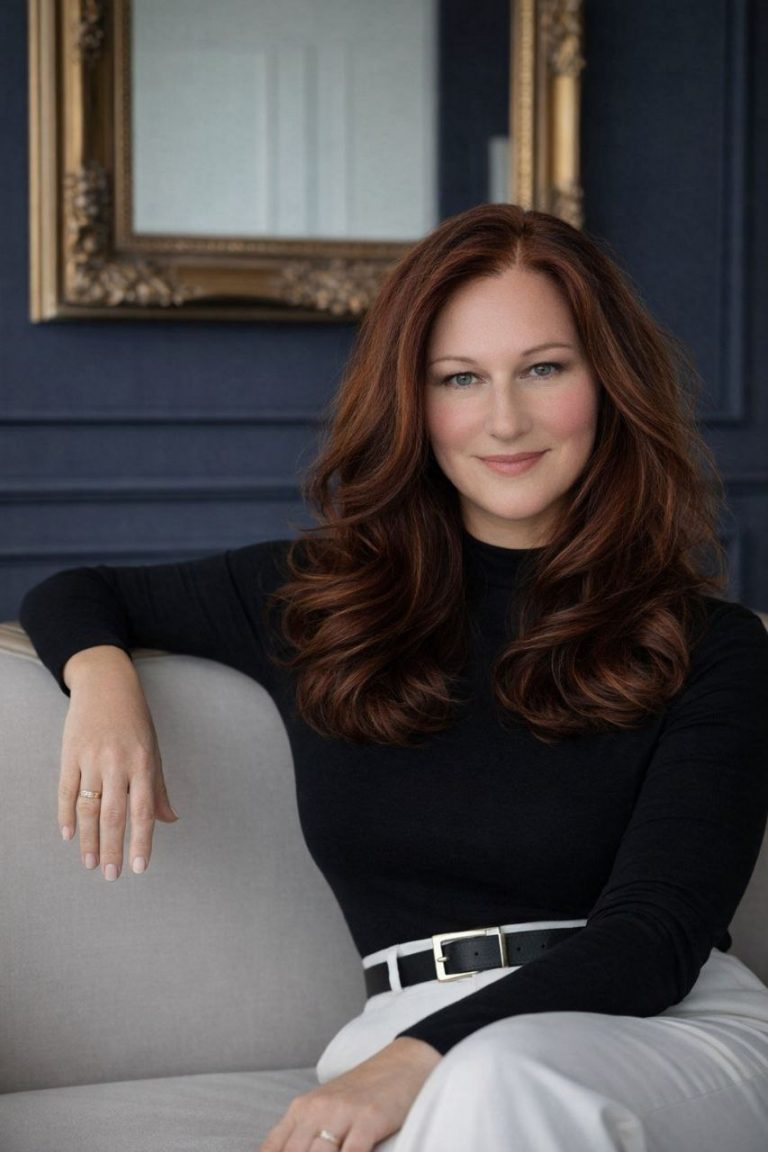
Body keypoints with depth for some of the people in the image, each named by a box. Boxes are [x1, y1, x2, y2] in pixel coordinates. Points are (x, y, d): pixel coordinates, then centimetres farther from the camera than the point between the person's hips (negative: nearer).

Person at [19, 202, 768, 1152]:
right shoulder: (320, 601, 14)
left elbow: (657, 933, -8)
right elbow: (73, 595, 29)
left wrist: (417, 1060, -25)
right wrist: (102, 675, 2)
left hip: (680, 1034, -1)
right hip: (414, 1043, 2)